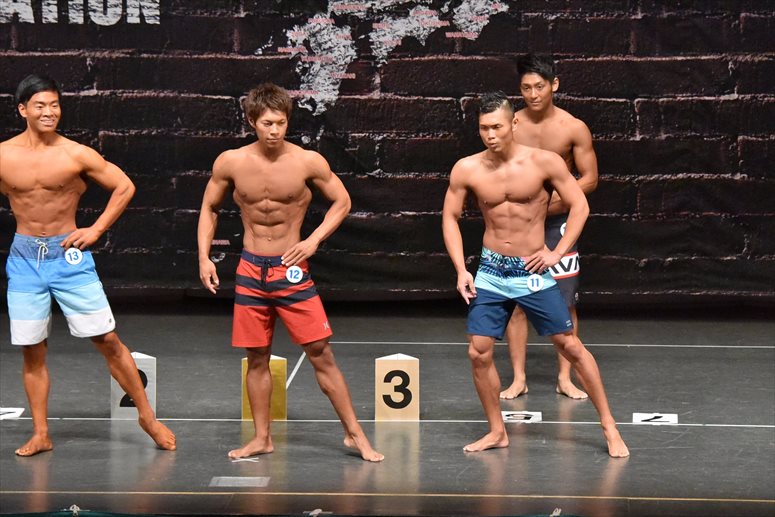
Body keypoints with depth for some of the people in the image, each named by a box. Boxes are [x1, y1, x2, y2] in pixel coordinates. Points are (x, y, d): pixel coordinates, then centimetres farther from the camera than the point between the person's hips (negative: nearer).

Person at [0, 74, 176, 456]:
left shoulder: (76, 155, -6)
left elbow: (125, 187, 3)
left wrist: (95, 230, -1)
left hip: (69, 255, -1)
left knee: (107, 340, -2)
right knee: (32, 350, 5)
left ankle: (147, 417, 9)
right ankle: (40, 434, 14)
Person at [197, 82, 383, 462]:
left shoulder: (308, 162, -9)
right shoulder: (230, 163, -4)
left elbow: (342, 202, 4)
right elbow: (209, 208, 11)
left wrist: (313, 240, -8)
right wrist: (204, 257, 3)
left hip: (292, 268, -2)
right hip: (251, 269, 2)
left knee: (321, 354, -4)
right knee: (257, 359, 8)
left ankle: (354, 434, 3)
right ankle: (262, 438, 20)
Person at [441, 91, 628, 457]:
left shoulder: (543, 162, -11)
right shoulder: (467, 170, -5)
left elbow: (579, 206, -3)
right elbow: (450, 217, 6)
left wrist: (557, 253, -10)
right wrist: (461, 270, -3)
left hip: (532, 272, -2)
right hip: (491, 272, 2)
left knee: (570, 346, -1)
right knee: (478, 353, -2)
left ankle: (609, 427, 9)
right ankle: (497, 432, 15)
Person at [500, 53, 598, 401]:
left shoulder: (573, 128, -5)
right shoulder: (510, 126, -2)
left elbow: (590, 178, -2)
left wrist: (558, 197, -17)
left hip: (557, 222, -1)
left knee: (564, 303, 0)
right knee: (515, 303, 1)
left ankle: (564, 378, 10)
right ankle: (518, 379, 8)